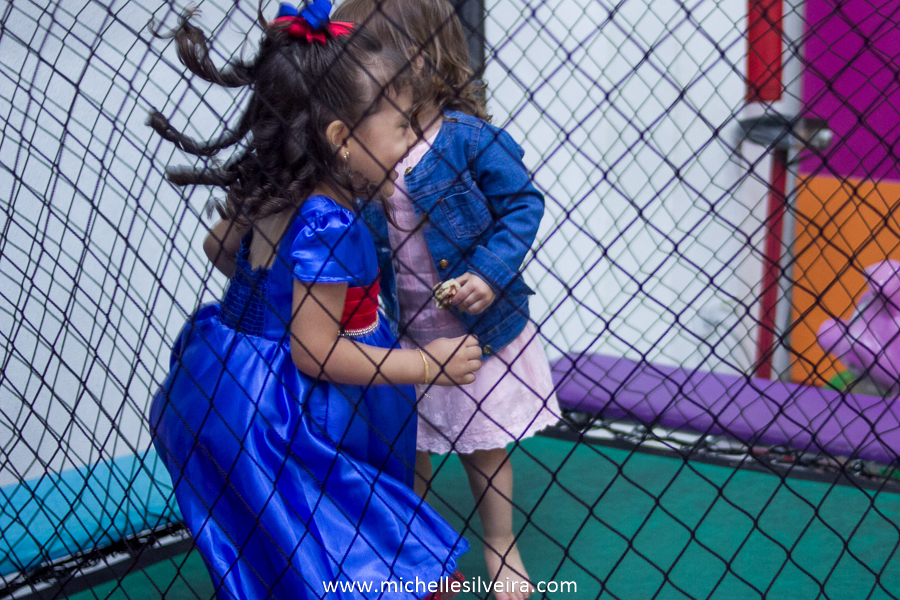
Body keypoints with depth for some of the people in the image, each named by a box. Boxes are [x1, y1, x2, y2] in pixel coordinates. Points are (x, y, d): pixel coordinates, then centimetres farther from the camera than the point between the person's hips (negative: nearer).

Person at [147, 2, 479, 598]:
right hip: (275, 415, -10)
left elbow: (219, 245, 20)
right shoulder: (329, 227, -26)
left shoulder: (267, 192, 0)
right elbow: (315, 354, -24)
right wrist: (426, 365, -17)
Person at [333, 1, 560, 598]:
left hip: (477, 331, -3)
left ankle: (502, 552, 35)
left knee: (484, 446, 14)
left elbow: (523, 202, -13)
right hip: (402, 338, 3)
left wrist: (491, 272, -24)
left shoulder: (469, 137, -18)